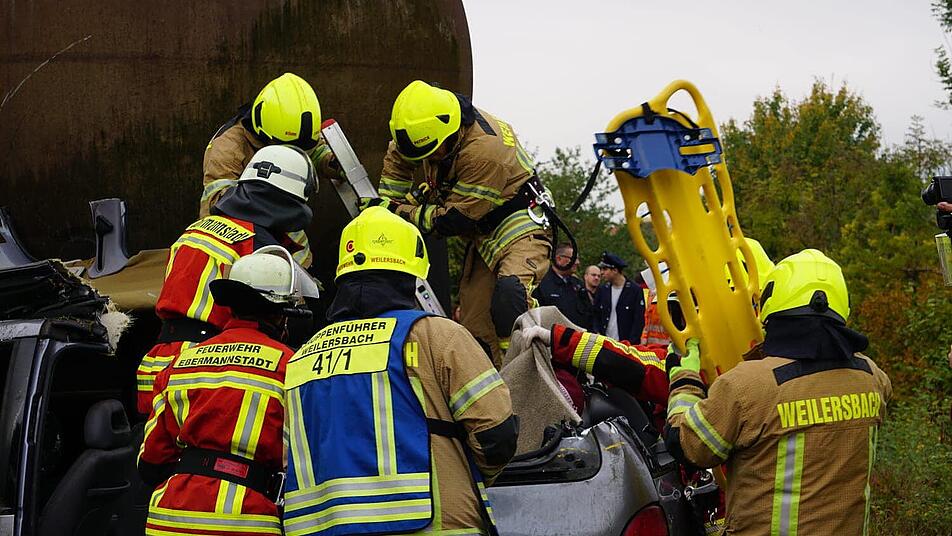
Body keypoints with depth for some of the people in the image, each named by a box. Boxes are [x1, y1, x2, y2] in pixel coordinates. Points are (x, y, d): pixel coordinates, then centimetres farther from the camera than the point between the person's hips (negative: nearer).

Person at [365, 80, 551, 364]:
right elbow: (398, 157, 17)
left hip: (519, 230, -8)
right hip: (483, 237, 8)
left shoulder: (485, 151, -32)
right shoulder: (430, 127, -6)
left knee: (509, 293, -36)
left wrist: (402, 212, -16)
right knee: (476, 330, 1)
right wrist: (386, 201, 9)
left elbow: (455, 219, -25)